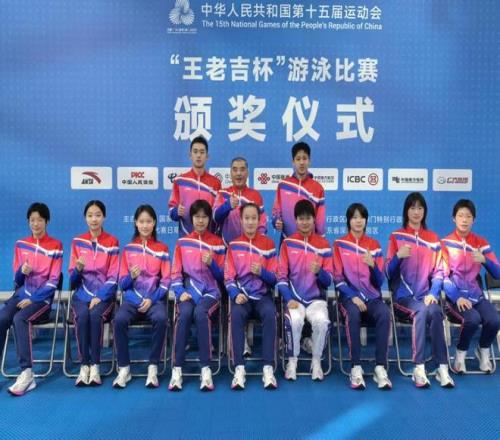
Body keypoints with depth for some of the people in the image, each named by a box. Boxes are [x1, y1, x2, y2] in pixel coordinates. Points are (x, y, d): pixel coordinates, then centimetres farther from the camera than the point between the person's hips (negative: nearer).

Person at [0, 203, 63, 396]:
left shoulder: (55, 246, -1)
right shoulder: (21, 244, 12)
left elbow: (53, 281, -6)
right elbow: (17, 279, 11)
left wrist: (33, 299, -16)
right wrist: (22, 271, -13)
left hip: (42, 297, -4)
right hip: (22, 293, 4)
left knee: (19, 318, -33)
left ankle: (27, 374, -34)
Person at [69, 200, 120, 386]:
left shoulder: (112, 242, 3)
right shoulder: (77, 241, 9)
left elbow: (113, 277, -2)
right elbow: (72, 277, 7)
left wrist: (100, 297, -15)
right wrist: (78, 269, -17)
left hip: (104, 294, -1)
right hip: (82, 293, 2)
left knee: (95, 314, -32)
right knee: (82, 315, -30)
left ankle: (95, 366, -24)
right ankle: (84, 366, -23)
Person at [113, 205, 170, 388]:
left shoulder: (162, 249, 9)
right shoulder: (128, 248, 11)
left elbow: (166, 281, 4)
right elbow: (122, 282, 8)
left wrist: (151, 300, -11)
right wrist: (131, 276, -15)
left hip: (155, 298, -1)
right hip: (132, 298, 1)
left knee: (160, 318, -34)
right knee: (120, 319, -31)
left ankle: (153, 367, -22)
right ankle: (124, 368, -18)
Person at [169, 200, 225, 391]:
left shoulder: (218, 243, 9)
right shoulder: (182, 242, 11)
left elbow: (221, 276, 8)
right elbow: (176, 273, 8)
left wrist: (211, 264, -12)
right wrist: (181, 292, -10)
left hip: (210, 291, -1)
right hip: (188, 290, 1)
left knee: (200, 313, -35)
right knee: (184, 314, -33)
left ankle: (206, 368, -31)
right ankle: (177, 369, -28)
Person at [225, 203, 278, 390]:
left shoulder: (268, 244, 7)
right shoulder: (233, 245, 9)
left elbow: (274, 278, 5)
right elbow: (228, 278, 5)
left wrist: (262, 272, -17)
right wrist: (236, 294, -15)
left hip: (263, 294, 0)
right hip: (241, 294, 0)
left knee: (269, 314, -34)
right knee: (236, 315, -33)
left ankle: (268, 368, -32)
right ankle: (239, 368, -31)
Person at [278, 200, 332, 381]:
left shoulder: (323, 244, 5)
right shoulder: (287, 243, 4)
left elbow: (329, 281, 3)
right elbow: (281, 276, 2)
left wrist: (318, 272, -19)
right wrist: (289, 299, -12)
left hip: (316, 298, 1)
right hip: (294, 298, 0)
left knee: (322, 321, -30)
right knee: (294, 320, -31)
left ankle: (316, 361, -5)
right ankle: (292, 361, -8)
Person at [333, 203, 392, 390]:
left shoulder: (374, 245, 10)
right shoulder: (339, 244, 6)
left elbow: (379, 281, 4)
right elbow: (338, 279, 0)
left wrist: (373, 265, -17)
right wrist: (353, 297, -15)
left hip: (372, 296, 2)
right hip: (349, 295, -2)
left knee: (384, 314, -32)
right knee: (353, 314, -36)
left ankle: (380, 367, -28)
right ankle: (356, 367, -31)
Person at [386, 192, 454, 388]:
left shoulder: (433, 238, 15)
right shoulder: (396, 237, 7)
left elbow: (438, 271, 10)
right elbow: (388, 273, 2)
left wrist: (433, 293, -8)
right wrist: (398, 256, -18)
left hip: (426, 295, 2)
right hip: (404, 295, -2)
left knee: (435, 311, -31)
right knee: (422, 311, -33)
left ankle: (442, 368, -29)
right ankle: (419, 368, -32)